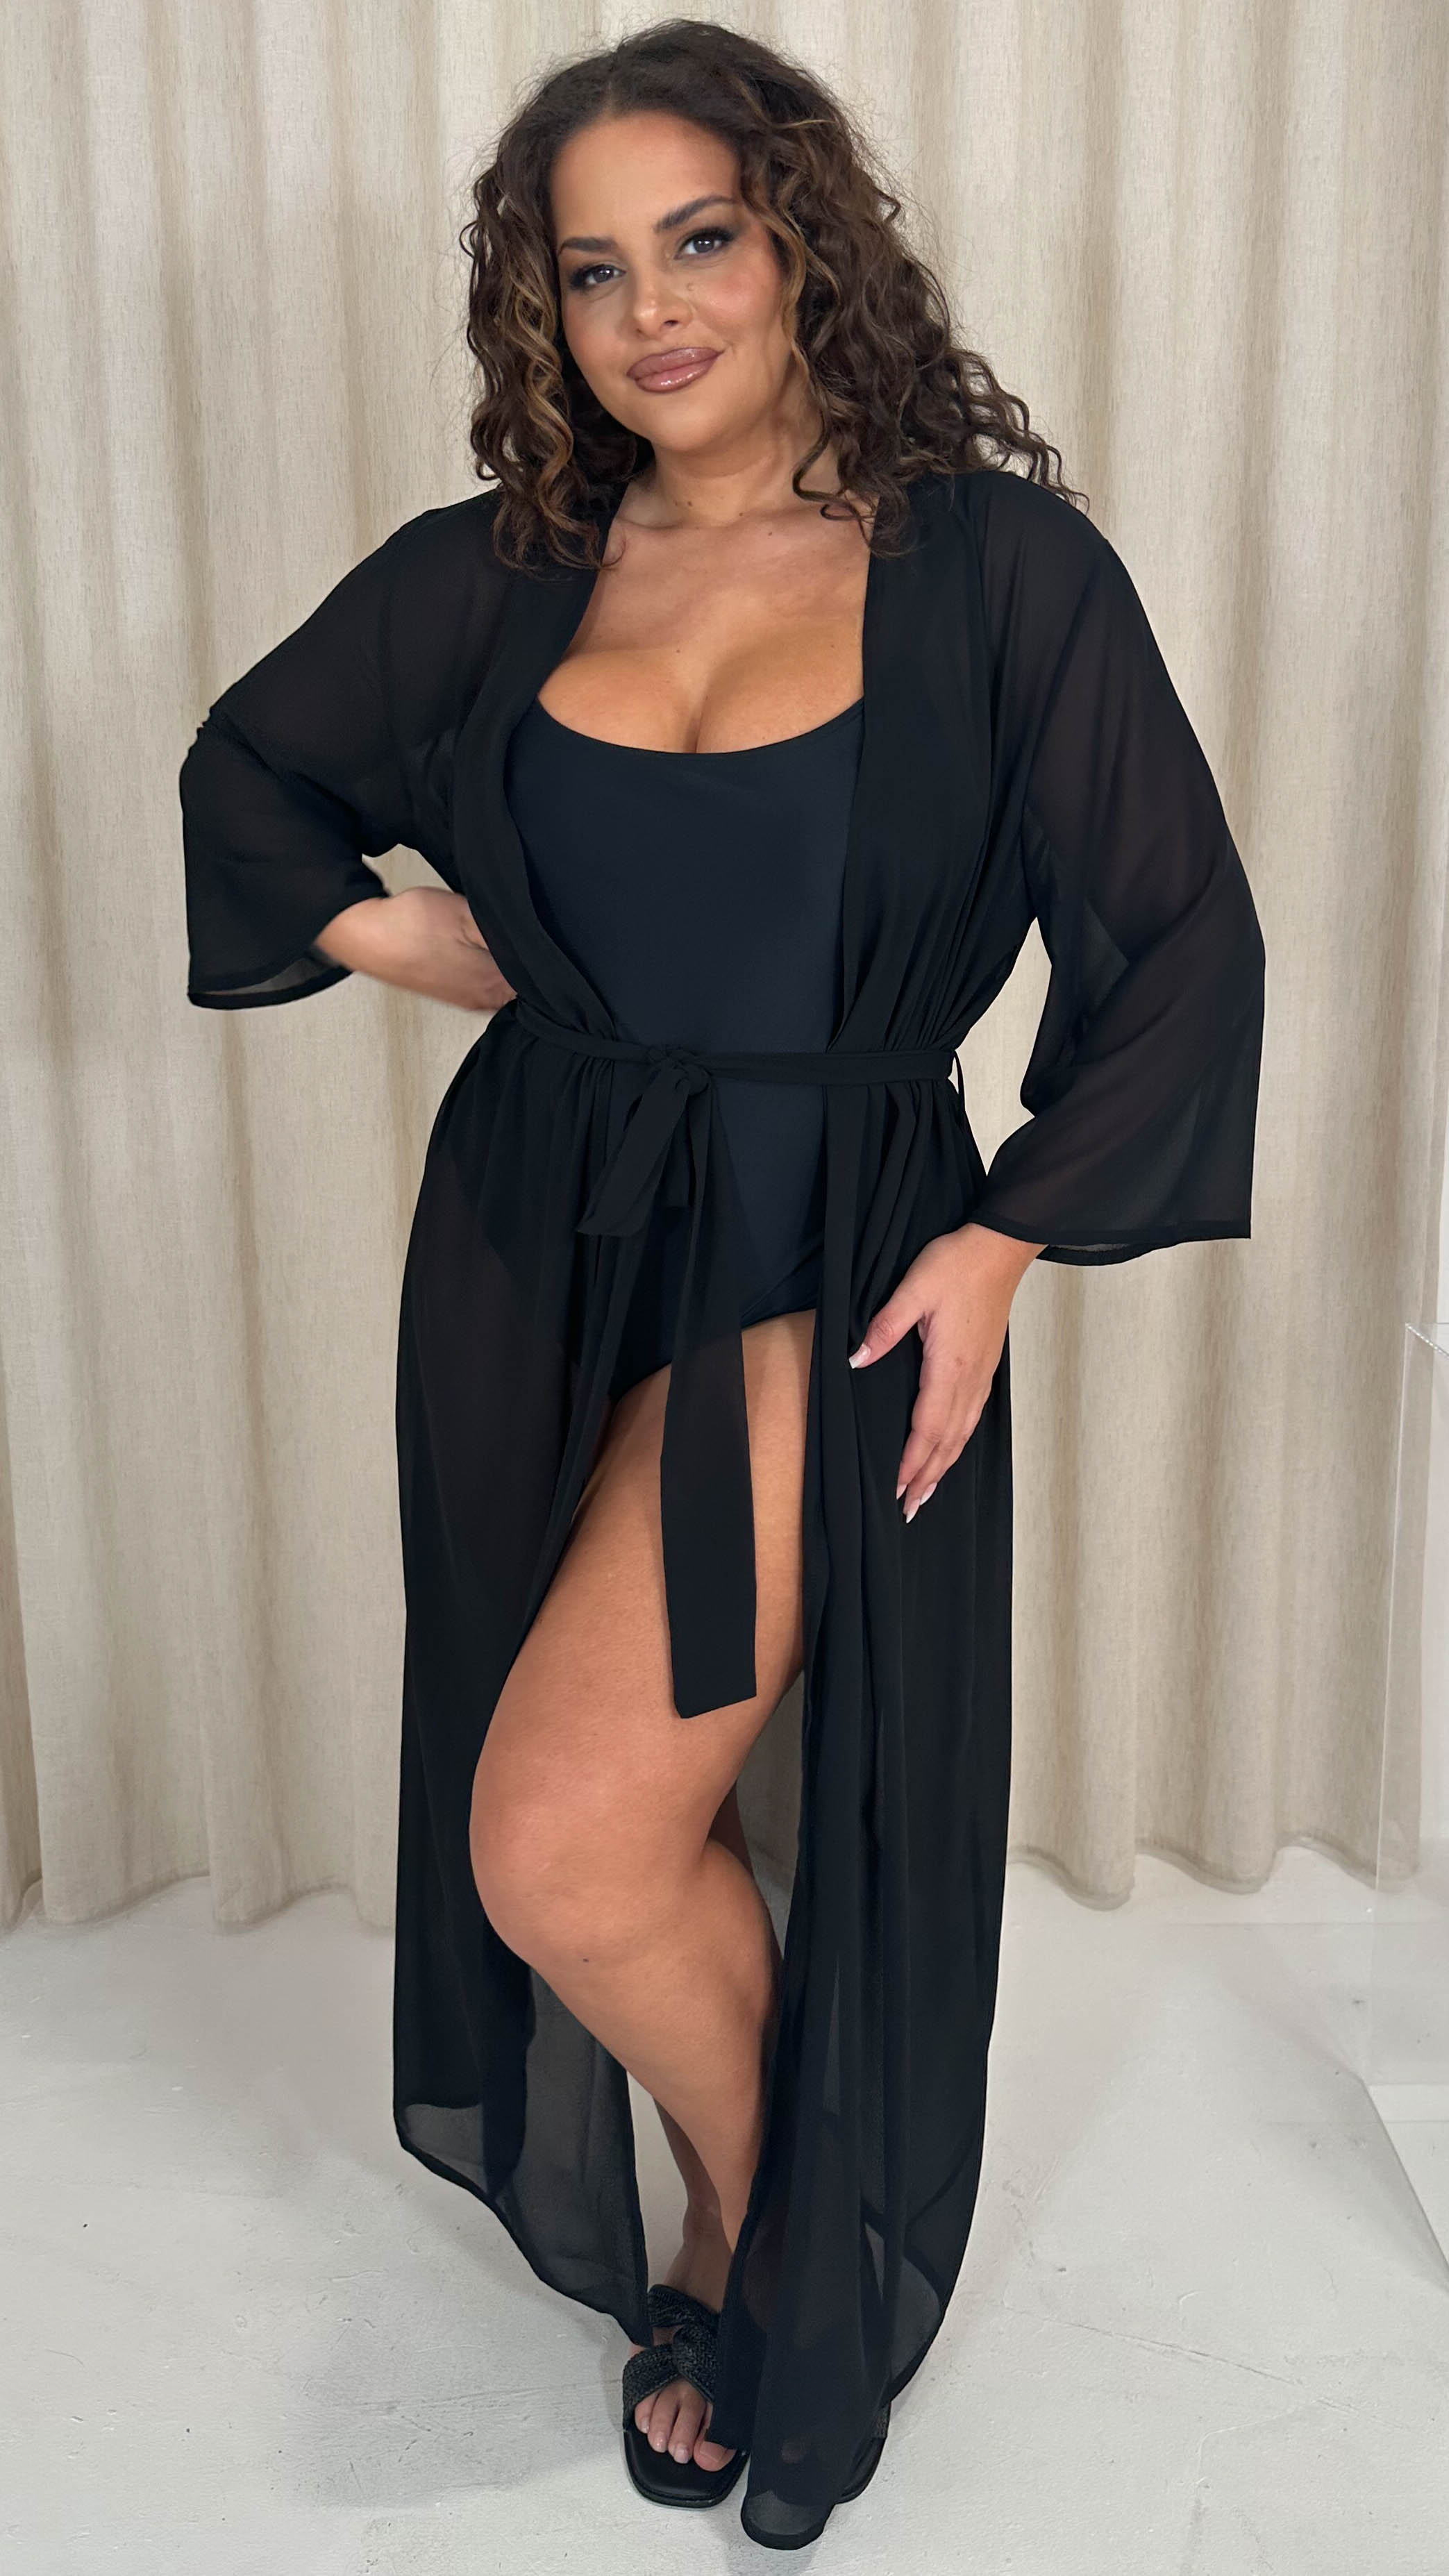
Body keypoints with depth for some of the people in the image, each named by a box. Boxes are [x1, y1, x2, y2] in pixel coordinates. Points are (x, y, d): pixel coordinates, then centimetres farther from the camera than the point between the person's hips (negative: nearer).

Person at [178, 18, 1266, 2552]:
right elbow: (244, 770, 22)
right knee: (605, 1827, 14)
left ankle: (763, 2249, 20)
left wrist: (1005, 1243, -11)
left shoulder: (995, 564, -4)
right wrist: (385, 934, 6)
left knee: (563, 1847, -12)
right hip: (533, 1237, 5)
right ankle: (699, 2237, 42)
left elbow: (1175, 943, -3)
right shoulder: (494, 577, 6)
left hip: (825, 1264, -4)